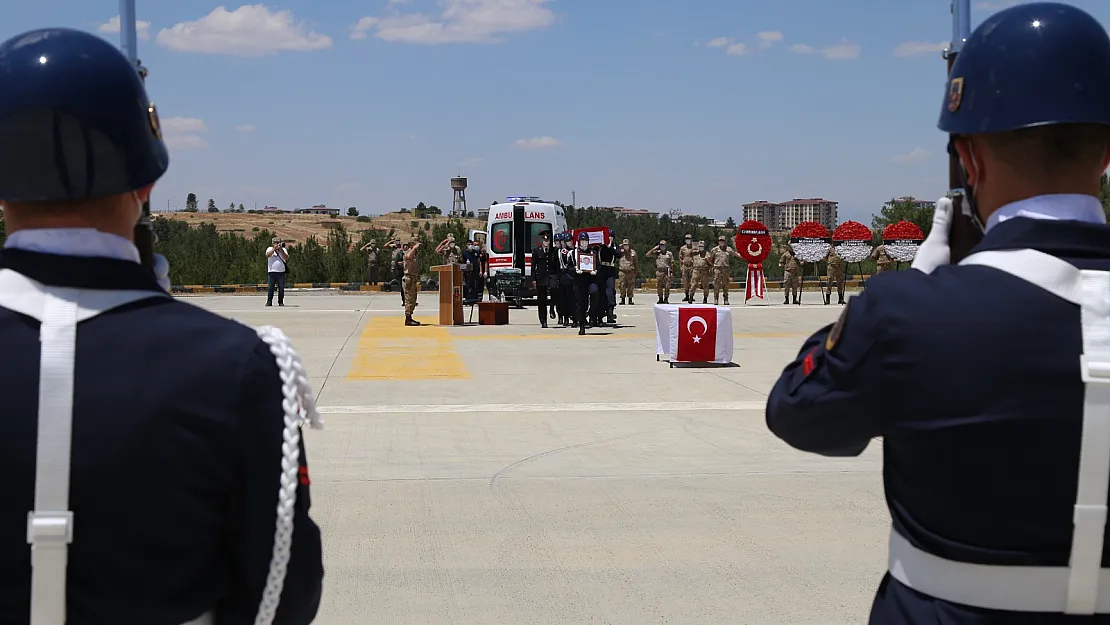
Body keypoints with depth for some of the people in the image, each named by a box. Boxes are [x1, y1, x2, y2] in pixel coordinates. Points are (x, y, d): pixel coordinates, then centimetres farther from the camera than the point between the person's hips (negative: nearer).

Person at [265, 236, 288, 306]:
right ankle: (269, 302, -1)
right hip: (272, 272, -1)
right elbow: (268, 255, -12)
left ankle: (281, 302, 8)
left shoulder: (283, 249, 11)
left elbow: (286, 258, -5)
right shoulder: (270, 249, 9)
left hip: (281, 272, 1)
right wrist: (274, 248, -15)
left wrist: (281, 249, -12)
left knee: (281, 288, 2)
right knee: (270, 287, -3)